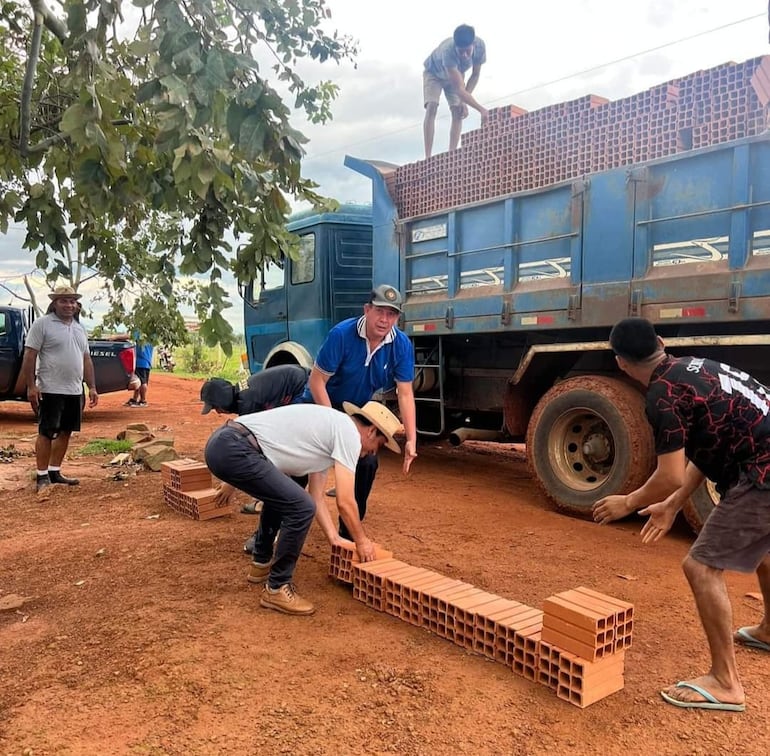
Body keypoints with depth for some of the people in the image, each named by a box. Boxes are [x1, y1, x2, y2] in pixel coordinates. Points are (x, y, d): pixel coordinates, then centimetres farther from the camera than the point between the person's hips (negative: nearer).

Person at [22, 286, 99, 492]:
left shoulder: (79, 328, 15)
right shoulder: (42, 324, -6)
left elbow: (86, 359, 17)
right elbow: (29, 356, -9)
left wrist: (92, 387, 12)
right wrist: (31, 386, -16)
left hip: (74, 391, 7)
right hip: (51, 390, -7)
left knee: (65, 432, 10)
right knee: (46, 432, -2)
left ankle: (54, 472, 20)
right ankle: (42, 476, 5)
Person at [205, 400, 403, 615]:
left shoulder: (329, 428, 25)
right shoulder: (349, 433, -2)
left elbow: (316, 497, 29)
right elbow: (345, 502, -3)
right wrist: (362, 540, 12)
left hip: (222, 443, 11)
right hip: (232, 450, -11)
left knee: (281, 495, 31)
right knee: (301, 509, -10)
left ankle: (262, 564, 39)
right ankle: (276, 589, 5)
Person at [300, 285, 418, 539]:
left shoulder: (402, 345, -18)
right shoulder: (341, 334, -29)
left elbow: (405, 394, -16)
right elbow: (317, 382, -25)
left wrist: (411, 440, -23)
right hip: (320, 405, -3)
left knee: (367, 463, -7)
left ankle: (349, 531, 12)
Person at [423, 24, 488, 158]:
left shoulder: (480, 45, -33)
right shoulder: (447, 51, -45)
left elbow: (475, 75, -15)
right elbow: (459, 89, -49)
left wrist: (463, 101, -24)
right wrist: (481, 109, -57)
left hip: (456, 74, 4)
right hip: (434, 73, -4)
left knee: (458, 111, -13)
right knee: (431, 107, -23)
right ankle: (428, 156, -27)